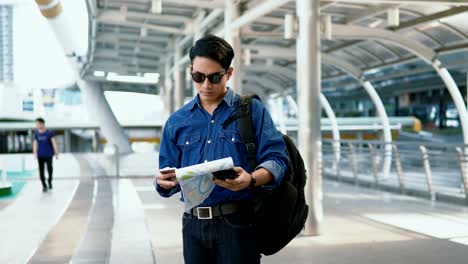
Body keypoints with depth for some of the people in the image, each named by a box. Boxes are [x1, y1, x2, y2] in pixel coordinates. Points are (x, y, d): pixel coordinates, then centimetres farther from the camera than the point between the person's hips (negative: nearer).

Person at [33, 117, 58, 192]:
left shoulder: (50, 133, -9)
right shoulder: (36, 133, 2)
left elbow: (54, 143, -7)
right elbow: (35, 143, 7)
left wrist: (56, 153, -8)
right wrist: (35, 153, 0)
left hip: (48, 154, -2)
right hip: (40, 155, 2)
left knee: (49, 168, 0)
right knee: (41, 170, -1)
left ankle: (49, 180, 29)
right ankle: (44, 186, 10)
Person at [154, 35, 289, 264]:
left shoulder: (252, 110, 1)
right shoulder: (177, 121, 11)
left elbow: (276, 160, -8)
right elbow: (169, 177, 12)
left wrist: (251, 180, -27)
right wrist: (165, 181, -12)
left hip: (237, 222, -3)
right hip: (193, 224, 4)